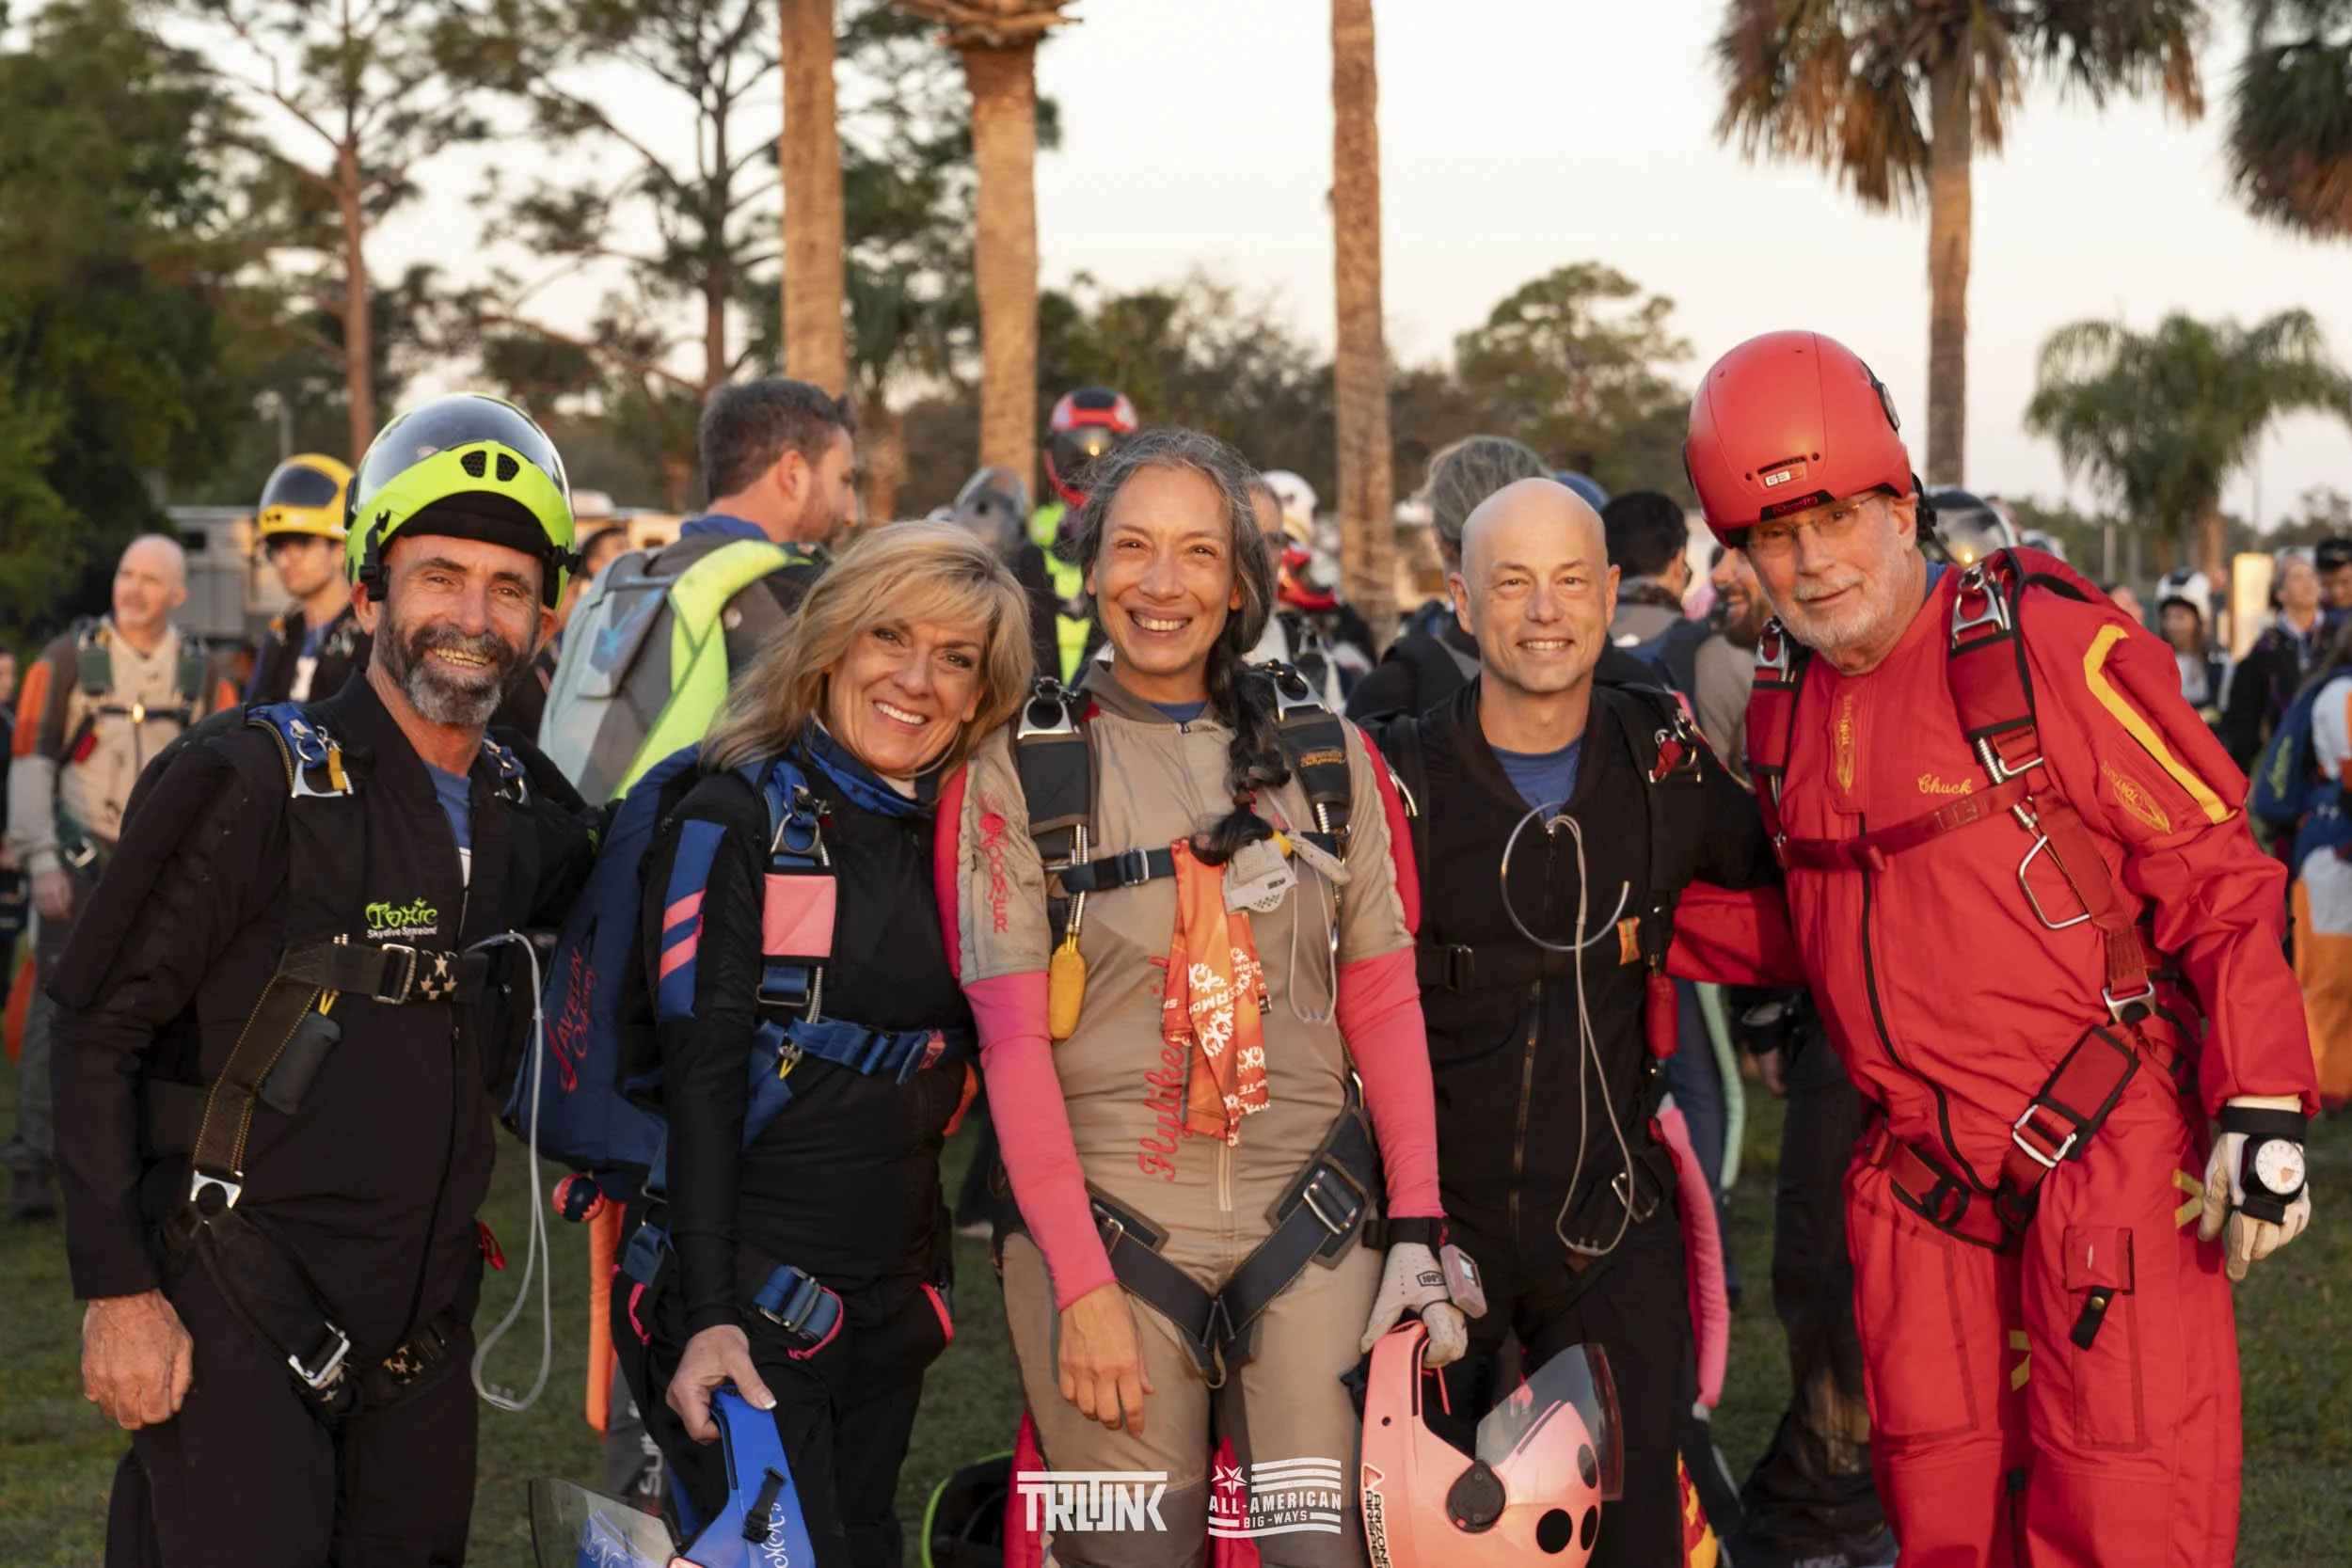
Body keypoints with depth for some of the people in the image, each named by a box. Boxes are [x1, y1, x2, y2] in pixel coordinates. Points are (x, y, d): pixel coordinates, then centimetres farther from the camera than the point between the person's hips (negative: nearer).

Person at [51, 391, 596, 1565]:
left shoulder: (533, 816, 7)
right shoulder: (254, 783, -11)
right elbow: (97, 1032, -10)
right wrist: (117, 1288, -14)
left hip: (421, 1328, 6)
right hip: (235, 1322, -6)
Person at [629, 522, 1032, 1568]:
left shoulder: (959, 838, 9)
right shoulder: (736, 816, -8)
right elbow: (698, 1075, -14)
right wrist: (708, 1315, -20)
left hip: (895, 1302, 6)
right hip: (748, 1299, -6)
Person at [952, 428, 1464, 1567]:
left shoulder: (1324, 752, 8)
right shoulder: (1022, 767, 2)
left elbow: (1382, 1003, 9)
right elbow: (1012, 1041, -3)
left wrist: (1417, 1228, -1)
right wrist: (1081, 1286, -10)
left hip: (1310, 1232, 2)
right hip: (1104, 1226, -1)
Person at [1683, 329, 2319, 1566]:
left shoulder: (2044, 647, -10)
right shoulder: (1785, 706, 10)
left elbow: (2218, 874, -9)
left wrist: (2262, 1112, -15)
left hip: (2102, 1150, -6)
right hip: (1920, 1177, 6)